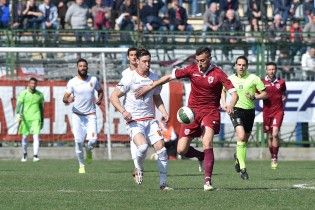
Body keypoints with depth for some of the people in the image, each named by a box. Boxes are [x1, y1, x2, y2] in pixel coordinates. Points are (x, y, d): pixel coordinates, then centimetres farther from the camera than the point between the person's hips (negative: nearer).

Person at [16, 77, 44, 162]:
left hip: (36, 118, 0)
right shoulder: (23, 93, 1)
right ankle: (25, 154, 27)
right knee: (24, 137, 8)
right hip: (25, 118, 0)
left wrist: (42, 120, 19)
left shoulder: (39, 94, 8)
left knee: (36, 136, -13)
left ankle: (35, 156, -15)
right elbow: (19, 104, -8)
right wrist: (18, 114, -25)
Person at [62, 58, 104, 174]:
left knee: (93, 140, -15)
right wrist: (68, 99, -39)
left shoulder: (93, 80, 2)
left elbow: (100, 91, 20)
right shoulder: (72, 82, -7)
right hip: (77, 115, -1)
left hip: (91, 115, 1)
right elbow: (65, 98, -15)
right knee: (78, 141, -5)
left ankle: (88, 151, 22)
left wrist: (99, 99, -2)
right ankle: (81, 165, 14)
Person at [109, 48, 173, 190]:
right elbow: (114, 97, -5)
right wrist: (123, 111, -20)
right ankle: (139, 170, 5)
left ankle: (163, 183, 3)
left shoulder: (154, 78, 8)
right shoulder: (129, 78, -7)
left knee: (161, 148, -7)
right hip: (134, 122, -5)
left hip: (150, 120, 5)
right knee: (143, 146, -27)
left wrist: (164, 112, 7)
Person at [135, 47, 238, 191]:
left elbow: (234, 93, -14)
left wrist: (231, 105, -36)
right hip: (192, 112, 4)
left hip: (210, 112, -4)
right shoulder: (192, 69, 0)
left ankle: (207, 181, -22)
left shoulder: (218, 74, -9)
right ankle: (201, 157, 31)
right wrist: (149, 87, 4)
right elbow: (169, 77, 6)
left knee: (207, 143, -26)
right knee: (181, 150, -2)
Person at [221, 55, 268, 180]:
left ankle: (238, 157, 47)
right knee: (241, 136, -22)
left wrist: (254, 97, -15)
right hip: (236, 110, -2)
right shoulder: (230, 79, 4)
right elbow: (223, 90, 25)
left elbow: (265, 94, 2)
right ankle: (243, 168, -21)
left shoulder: (253, 78, -1)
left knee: (245, 139, 12)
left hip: (249, 111, 2)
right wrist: (224, 103, 10)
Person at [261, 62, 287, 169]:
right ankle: (272, 158, 25)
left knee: (275, 134, -15)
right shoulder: (262, 82, -1)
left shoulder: (281, 82, 3)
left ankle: (275, 158, -7)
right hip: (267, 111, 1)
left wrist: (284, 97, 0)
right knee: (270, 136, 9)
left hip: (278, 111, -1)